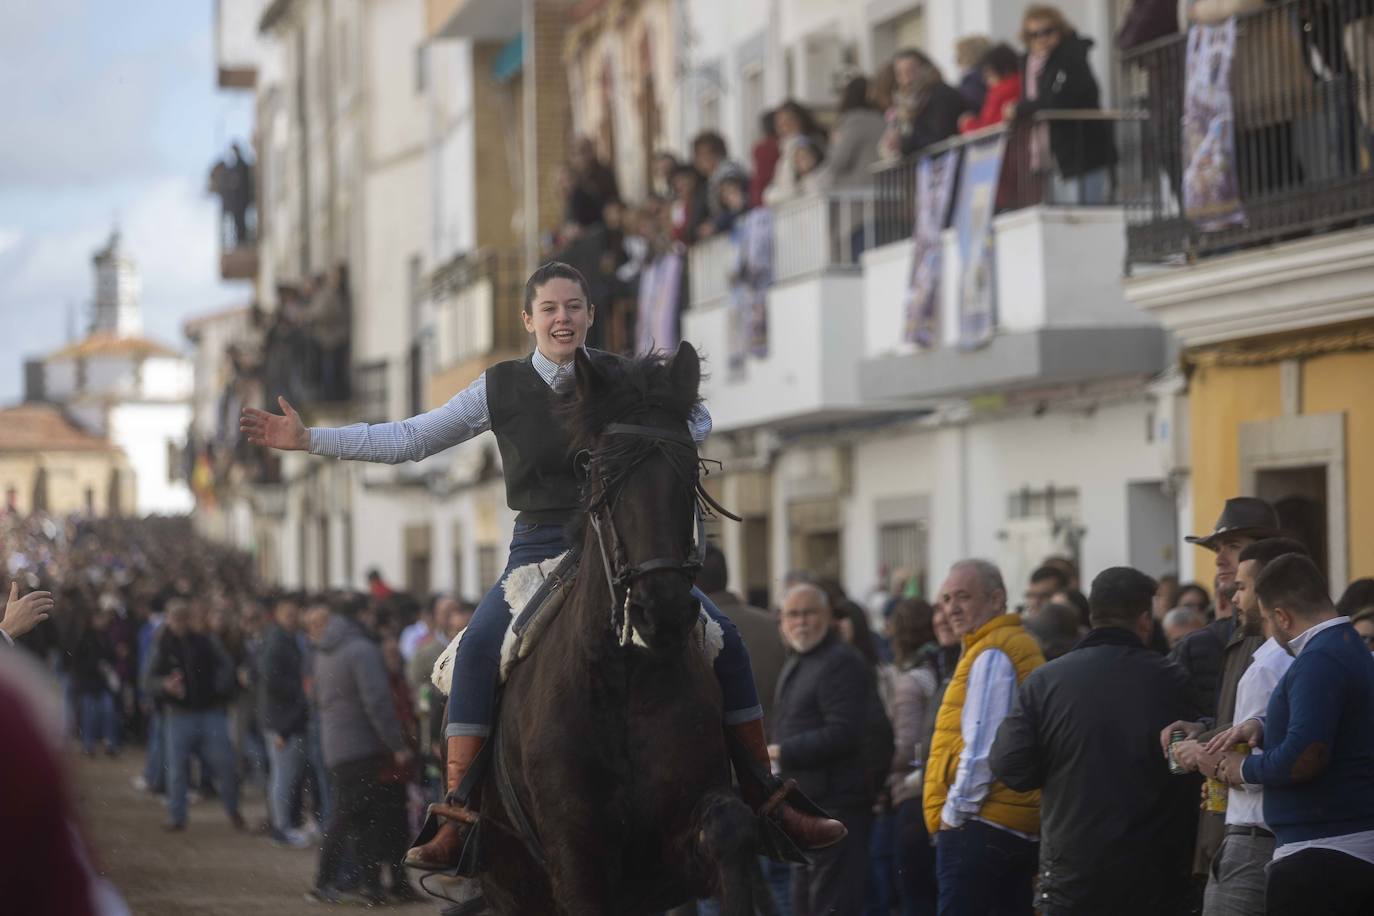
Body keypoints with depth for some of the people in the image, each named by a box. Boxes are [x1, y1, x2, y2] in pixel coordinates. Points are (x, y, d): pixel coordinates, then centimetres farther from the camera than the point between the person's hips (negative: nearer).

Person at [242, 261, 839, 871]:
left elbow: (697, 419, 15)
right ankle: (456, 825, -27)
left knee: (724, 638, -13)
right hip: (541, 549, -1)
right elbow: (408, 440, 4)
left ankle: (768, 803, -1)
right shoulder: (501, 389, 2)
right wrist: (308, 439, -2)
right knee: (478, 648, -27)